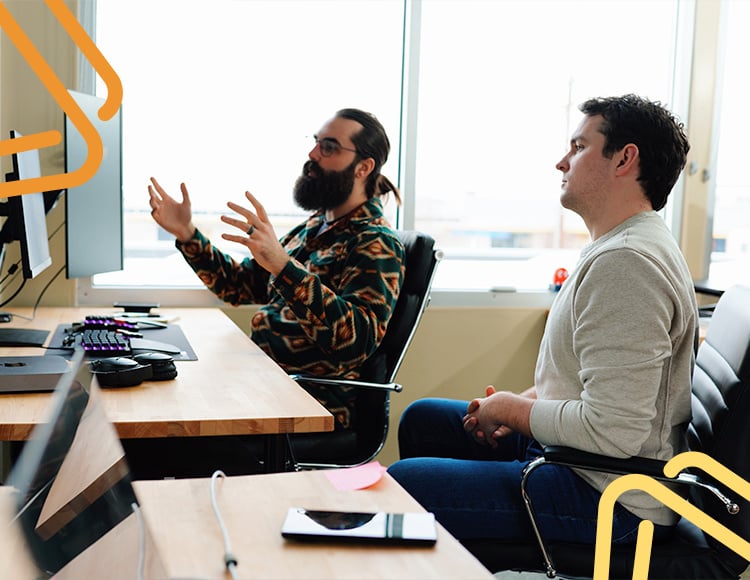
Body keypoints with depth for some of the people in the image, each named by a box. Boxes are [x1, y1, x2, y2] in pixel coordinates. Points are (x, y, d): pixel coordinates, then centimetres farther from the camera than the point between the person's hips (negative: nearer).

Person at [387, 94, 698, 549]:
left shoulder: (625, 263, -25)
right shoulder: (621, 245, 13)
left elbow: (613, 432, -31)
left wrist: (514, 412, -14)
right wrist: (526, 402, 6)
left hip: (611, 501, -11)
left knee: (403, 482, -17)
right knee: (423, 418, 22)